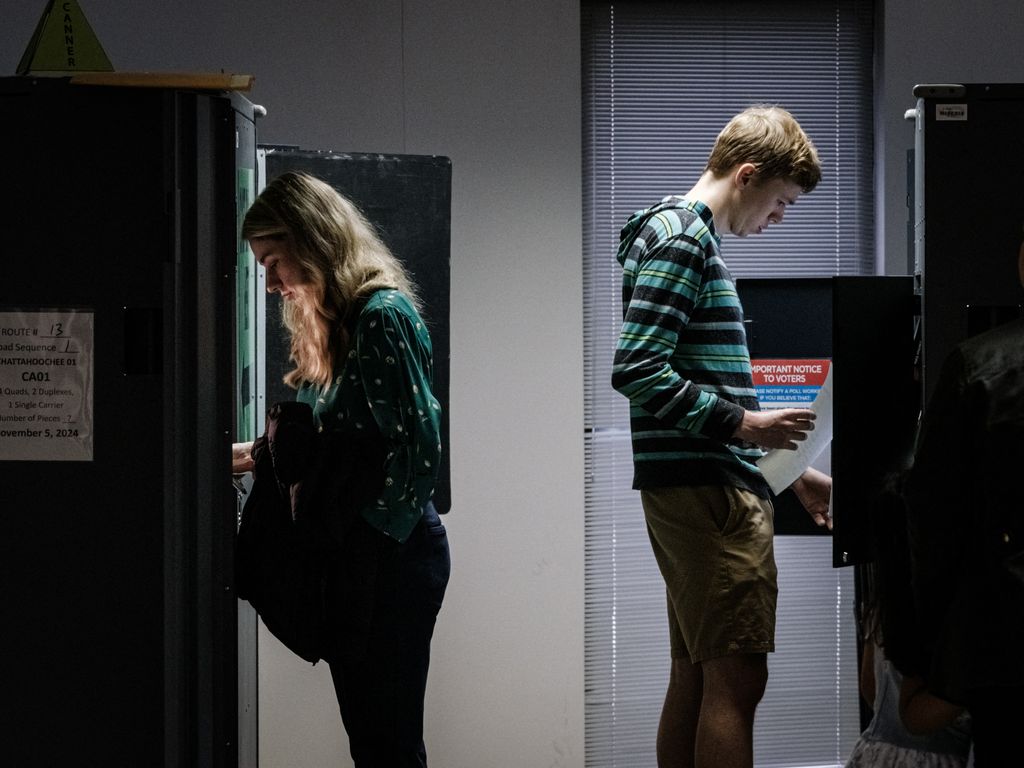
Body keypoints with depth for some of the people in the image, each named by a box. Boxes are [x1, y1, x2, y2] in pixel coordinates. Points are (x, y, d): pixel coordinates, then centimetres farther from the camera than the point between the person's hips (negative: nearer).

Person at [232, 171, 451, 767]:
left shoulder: (383, 315, -14)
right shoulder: (333, 322, 16)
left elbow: (417, 447, -19)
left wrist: (367, 533, -17)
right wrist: (254, 455, 10)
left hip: (389, 555, -9)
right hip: (356, 555, 9)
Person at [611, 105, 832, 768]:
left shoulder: (691, 236, 23)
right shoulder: (681, 235, -9)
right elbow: (636, 371, -21)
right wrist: (744, 425, -18)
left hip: (698, 489, 11)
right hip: (706, 489, -11)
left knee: (697, 679, 11)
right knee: (737, 679, -11)